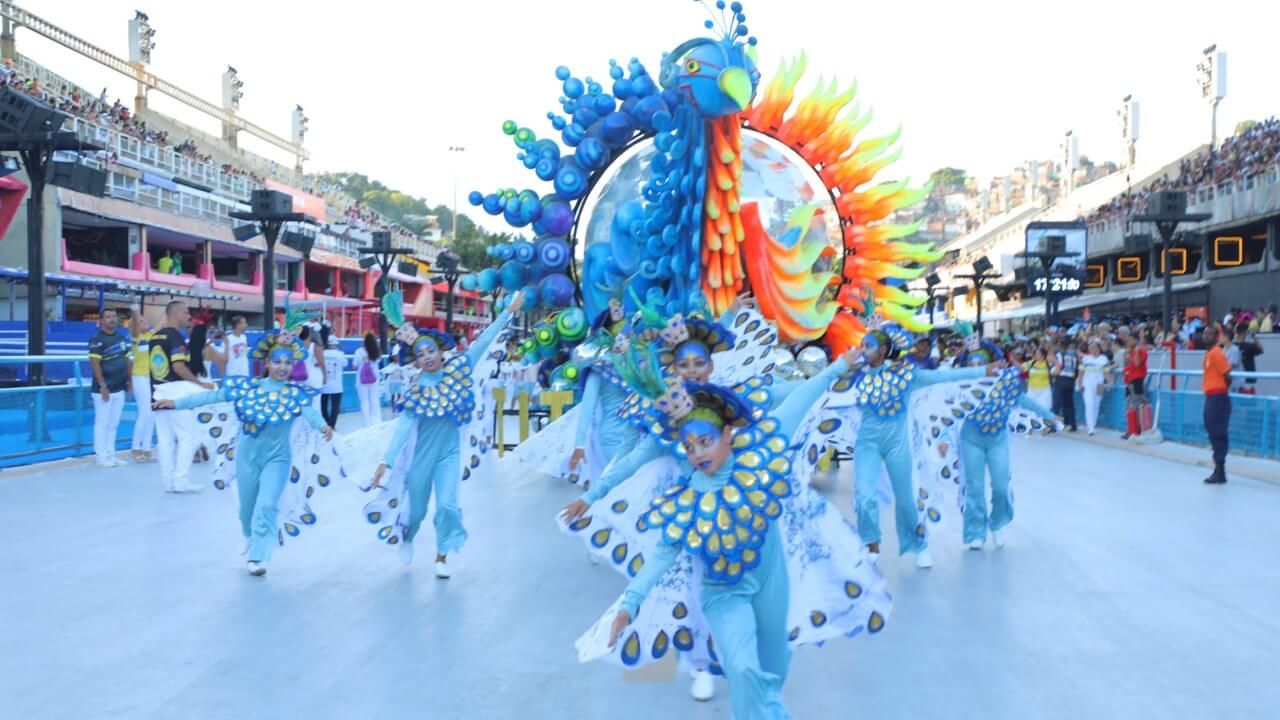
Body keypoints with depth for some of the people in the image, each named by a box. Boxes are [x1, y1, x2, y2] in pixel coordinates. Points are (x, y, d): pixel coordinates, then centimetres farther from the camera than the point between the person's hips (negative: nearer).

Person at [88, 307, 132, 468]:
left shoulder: (122, 337, 11)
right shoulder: (97, 339, -10)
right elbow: (95, 363, -15)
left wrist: (129, 379, 12)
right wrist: (102, 385, -19)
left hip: (119, 388, 7)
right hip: (104, 389, -7)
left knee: (113, 424, 12)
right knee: (102, 423, 0)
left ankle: (111, 455, 19)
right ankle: (101, 457, 7)